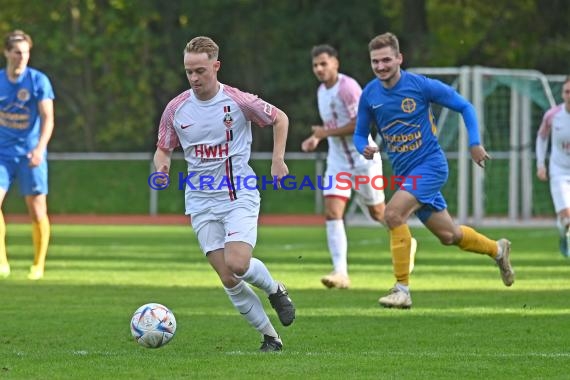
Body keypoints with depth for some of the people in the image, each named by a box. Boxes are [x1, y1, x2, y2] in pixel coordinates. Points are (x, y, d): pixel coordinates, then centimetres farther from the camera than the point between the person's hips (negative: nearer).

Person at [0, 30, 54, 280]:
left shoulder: (38, 81, -5)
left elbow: (48, 118, -10)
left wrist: (40, 147, -25)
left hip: (30, 155, -2)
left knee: (37, 211, 0)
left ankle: (38, 265, 15)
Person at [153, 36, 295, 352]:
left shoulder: (238, 101, -9)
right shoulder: (176, 108, -1)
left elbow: (280, 118, 7)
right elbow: (163, 149, 10)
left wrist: (278, 158, -2)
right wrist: (162, 167, -12)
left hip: (240, 196, -3)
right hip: (201, 202, 3)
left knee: (237, 264, -23)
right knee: (228, 279, -4)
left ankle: (275, 289, 11)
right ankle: (270, 336, 11)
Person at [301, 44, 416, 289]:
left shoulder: (347, 87, -18)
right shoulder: (321, 91, 9)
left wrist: (327, 133, -20)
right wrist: (316, 138, 6)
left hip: (363, 159, -7)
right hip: (337, 162, 7)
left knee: (377, 212, 9)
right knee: (332, 213, -11)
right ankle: (340, 273, -17)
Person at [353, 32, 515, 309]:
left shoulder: (421, 85, -13)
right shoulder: (369, 95, 0)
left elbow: (465, 107, -3)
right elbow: (359, 133, 12)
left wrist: (475, 143, -11)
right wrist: (364, 148, -12)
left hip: (430, 164, -6)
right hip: (404, 172, 6)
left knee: (393, 213, -26)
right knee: (448, 235, 14)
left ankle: (402, 289, -21)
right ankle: (497, 250, 43)